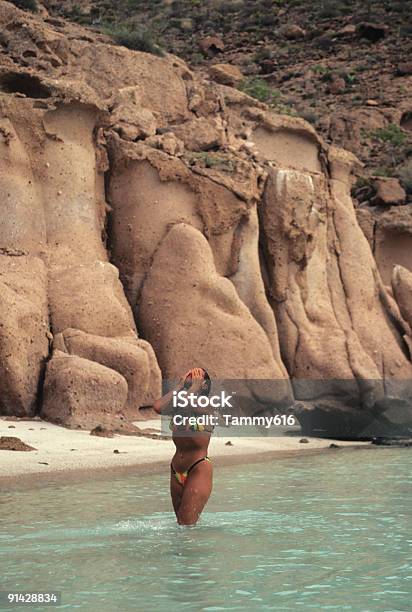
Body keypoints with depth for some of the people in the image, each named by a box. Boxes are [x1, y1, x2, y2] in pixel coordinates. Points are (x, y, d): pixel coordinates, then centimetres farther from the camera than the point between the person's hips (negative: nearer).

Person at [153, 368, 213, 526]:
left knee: (187, 524, -15)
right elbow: (158, 407, -11)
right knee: (181, 523, 11)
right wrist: (180, 386, 0)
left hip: (199, 469, -7)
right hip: (177, 472, 7)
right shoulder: (177, 409, 10)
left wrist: (195, 386, -11)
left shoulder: (207, 408, -8)